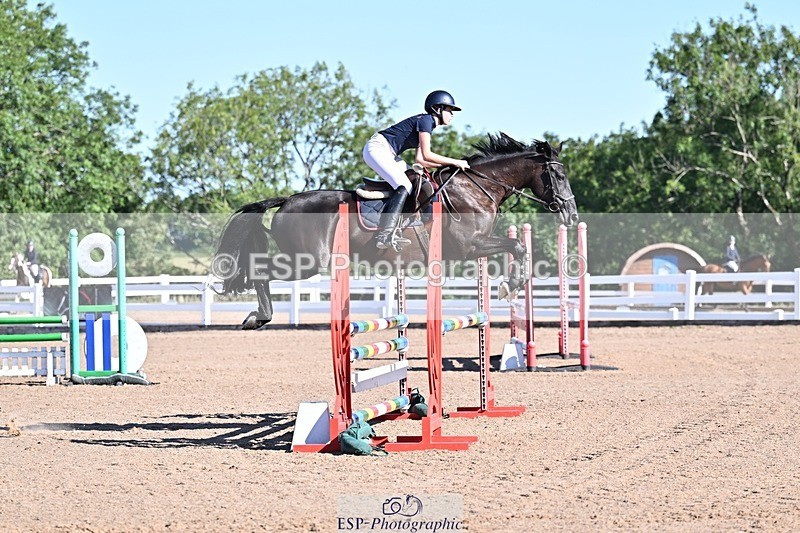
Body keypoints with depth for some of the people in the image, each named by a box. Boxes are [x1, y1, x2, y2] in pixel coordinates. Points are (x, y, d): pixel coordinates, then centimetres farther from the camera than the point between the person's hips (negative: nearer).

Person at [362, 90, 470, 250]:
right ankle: (383, 237, -34)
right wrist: (455, 162, -13)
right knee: (404, 187, -23)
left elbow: (420, 159, 16)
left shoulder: (427, 123, 18)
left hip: (388, 154, 11)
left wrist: (448, 165, 11)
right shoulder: (425, 120, -12)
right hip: (377, 148, -11)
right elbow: (426, 155, -19)